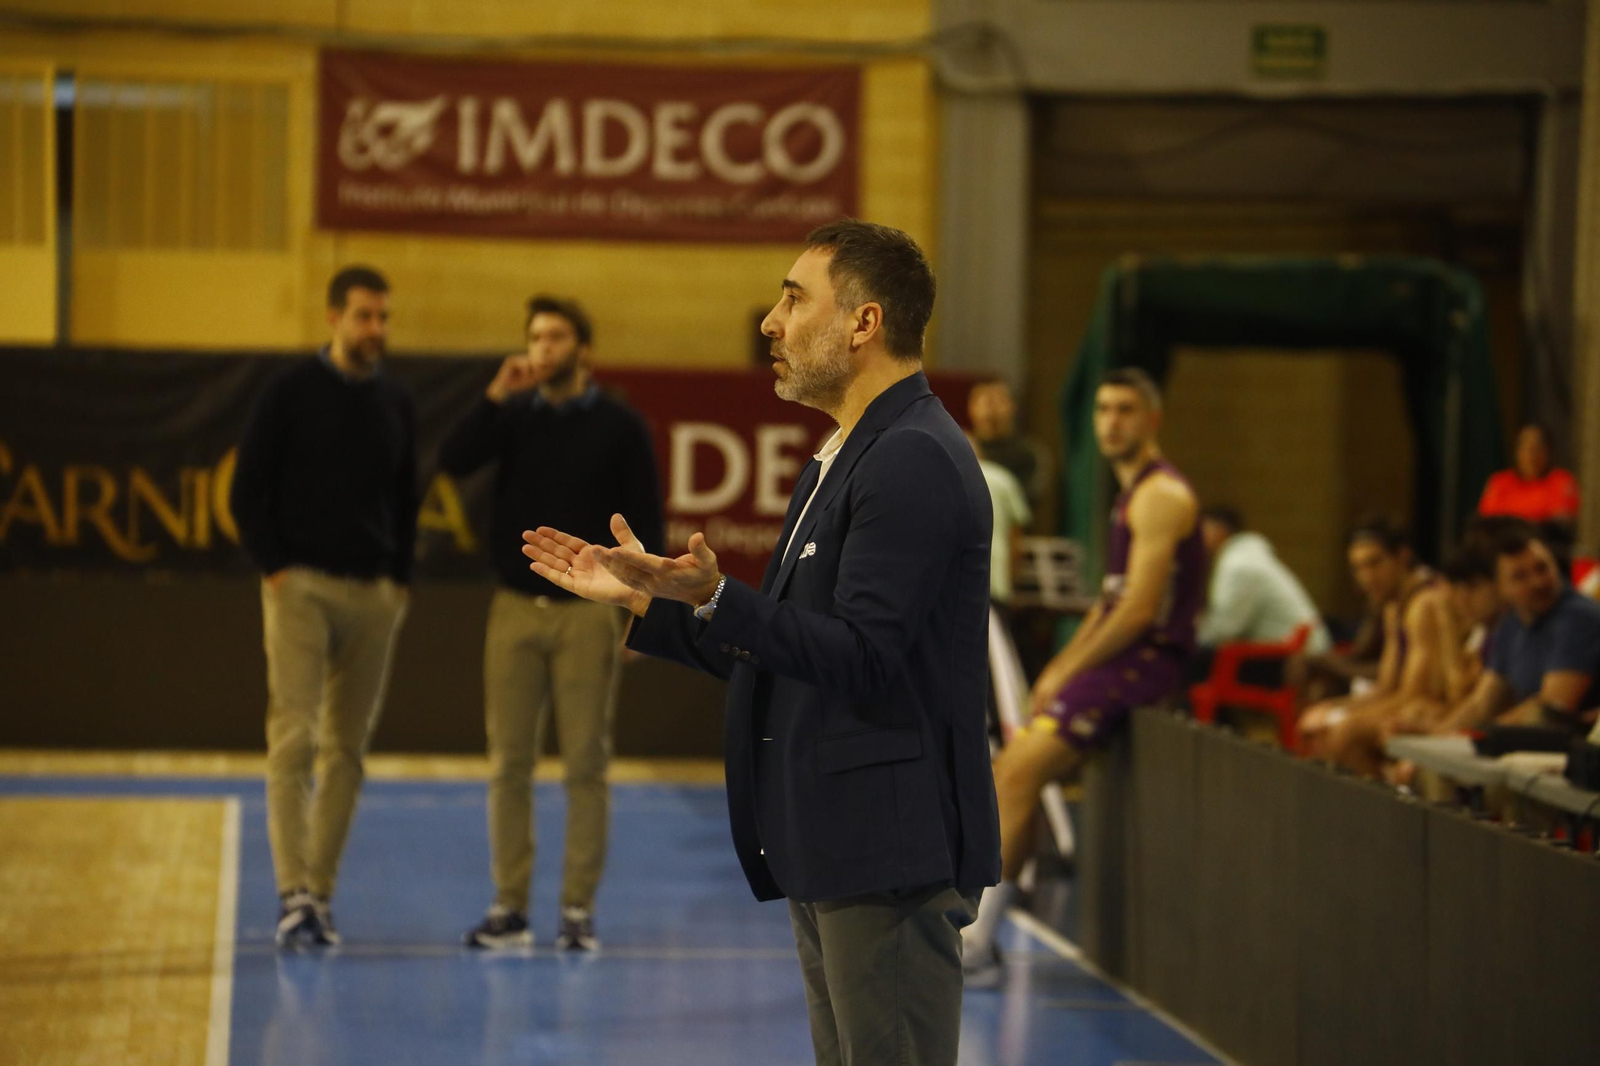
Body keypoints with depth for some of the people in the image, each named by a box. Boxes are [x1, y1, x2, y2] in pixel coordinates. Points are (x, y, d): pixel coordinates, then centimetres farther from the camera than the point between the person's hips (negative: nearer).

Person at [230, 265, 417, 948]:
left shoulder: (397, 404, 11)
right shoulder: (292, 392, -2)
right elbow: (248, 489, -1)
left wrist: (400, 577, 9)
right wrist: (274, 567, -8)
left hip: (373, 594, 5)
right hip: (302, 587, -5)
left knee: (348, 749, 5)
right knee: (295, 738, -11)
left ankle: (321, 893, 12)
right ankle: (294, 895, -14)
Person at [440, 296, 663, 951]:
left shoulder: (619, 427, 0)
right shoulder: (514, 417, 7)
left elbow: (645, 522, 0)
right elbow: (453, 460, -9)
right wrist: (497, 395, -15)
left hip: (587, 611, -2)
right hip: (516, 607, 2)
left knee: (585, 765, 1)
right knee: (509, 763, 3)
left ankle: (579, 910, 8)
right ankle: (509, 908, 10)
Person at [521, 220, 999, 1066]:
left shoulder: (915, 462, -15)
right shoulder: (837, 464, 18)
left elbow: (861, 661, -23)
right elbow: (787, 653, 20)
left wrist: (714, 598, -30)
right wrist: (645, 598, 18)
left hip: (890, 852, -11)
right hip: (829, 851, 11)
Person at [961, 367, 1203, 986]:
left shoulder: (1160, 495, -12)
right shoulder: (1131, 492, 20)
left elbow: (1139, 611, -19)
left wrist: (1068, 674, -13)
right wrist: (1060, 667, 11)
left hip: (1147, 660, -10)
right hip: (1121, 656, 10)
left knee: (1020, 772, -19)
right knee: (1006, 770, 6)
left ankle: (978, 948, -17)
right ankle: (977, 927, 6)